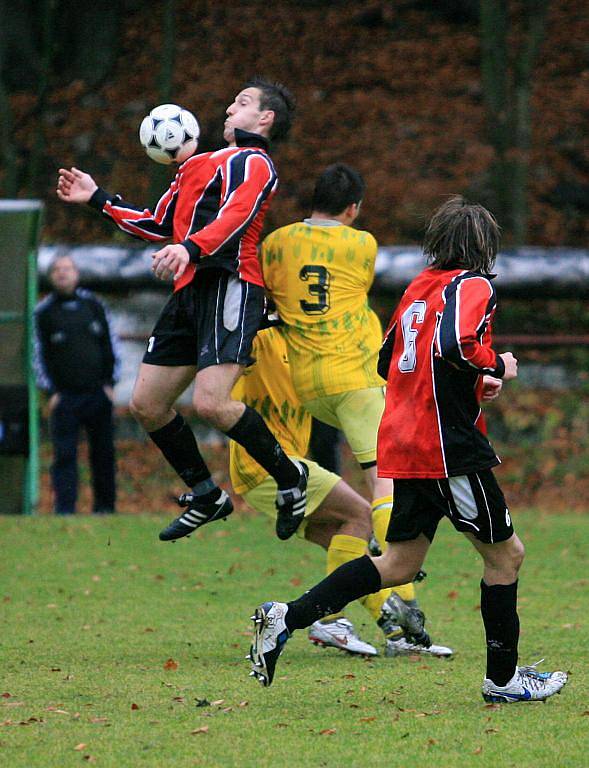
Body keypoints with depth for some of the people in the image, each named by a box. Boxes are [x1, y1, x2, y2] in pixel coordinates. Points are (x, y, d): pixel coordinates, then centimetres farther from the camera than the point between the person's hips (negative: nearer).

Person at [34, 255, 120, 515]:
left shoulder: (93, 305, 8)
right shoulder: (44, 312, 2)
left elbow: (111, 344, 12)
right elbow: (39, 354, 3)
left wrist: (109, 383, 4)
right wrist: (51, 392, -5)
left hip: (97, 393, 2)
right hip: (64, 396, -2)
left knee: (103, 453, 4)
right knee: (64, 454, -8)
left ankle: (104, 508, 12)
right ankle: (64, 509, -8)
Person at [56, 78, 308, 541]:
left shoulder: (253, 162, -1)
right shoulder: (200, 165, 27)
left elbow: (235, 217, -21)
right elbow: (159, 226, 33)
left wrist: (190, 249, -38)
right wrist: (98, 199, 33)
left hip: (230, 286, -9)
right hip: (190, 291, 9)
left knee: (211, 402, -24)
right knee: (147, 405, 6)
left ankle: (289, 477, -4)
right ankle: (206, 497, 19)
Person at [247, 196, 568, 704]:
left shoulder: (420, 288, 16)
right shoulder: (472, 285, -9)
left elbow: (388, 361, 23)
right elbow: (456, 344, -27)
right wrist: (498, 368, -9)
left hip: (404, 447, 8)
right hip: (450, 448, -8)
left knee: (400, 564, 12)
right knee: (505, 553, 6)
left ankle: (287, 618, 2)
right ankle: (503, 678, 11)